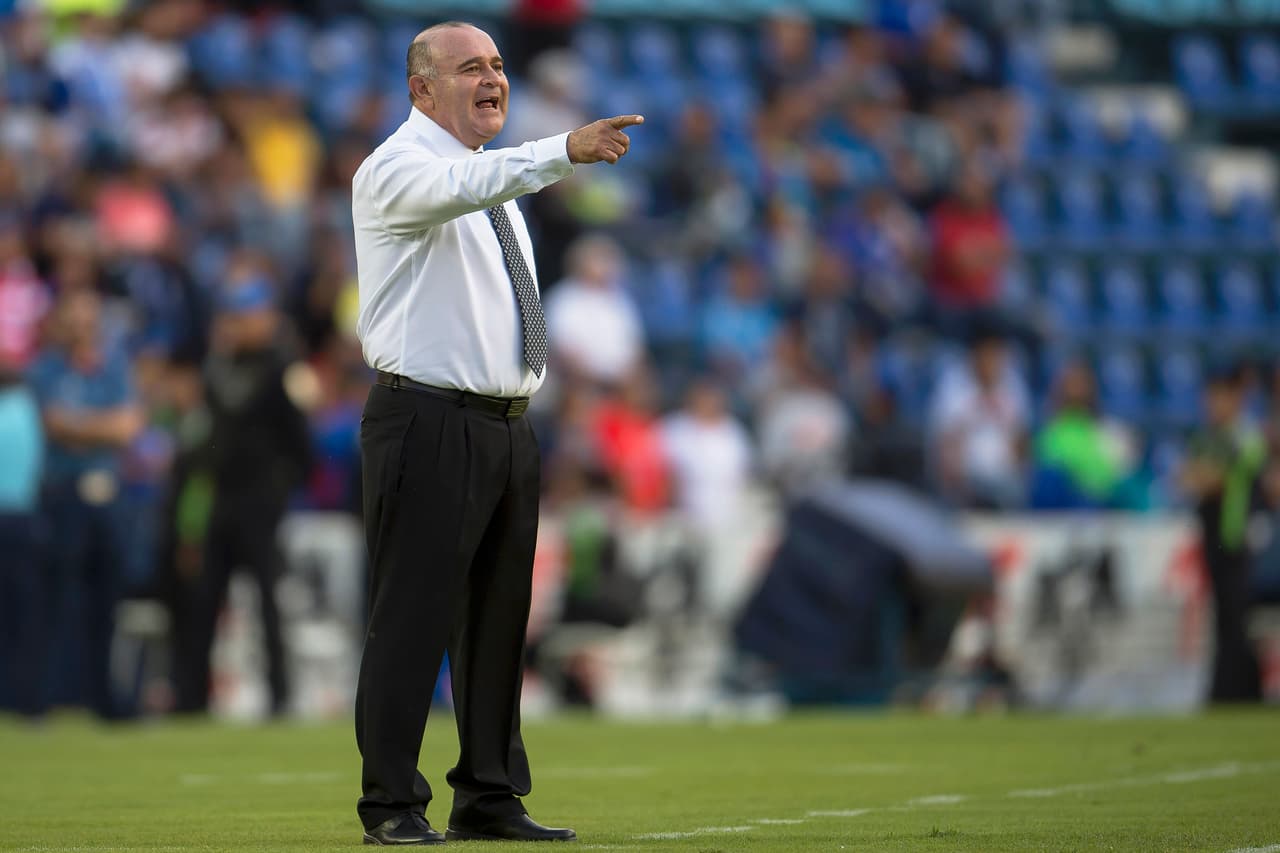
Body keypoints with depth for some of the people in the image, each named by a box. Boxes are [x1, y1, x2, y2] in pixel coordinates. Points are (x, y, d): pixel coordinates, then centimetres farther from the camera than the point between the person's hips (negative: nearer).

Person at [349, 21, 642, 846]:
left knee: (499, 619, 10)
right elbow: (461, 187, -31)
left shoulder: (495, 178, 19)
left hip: (507, 427, 8)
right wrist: (567, 151, -46)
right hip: (430, 424, -8)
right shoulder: (399, 168, -8)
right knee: (413, 618, -8)